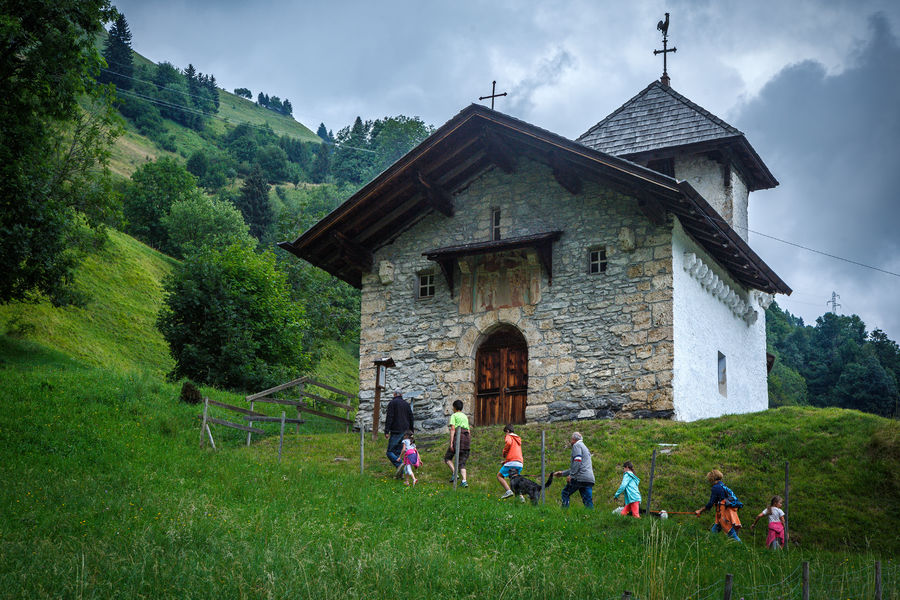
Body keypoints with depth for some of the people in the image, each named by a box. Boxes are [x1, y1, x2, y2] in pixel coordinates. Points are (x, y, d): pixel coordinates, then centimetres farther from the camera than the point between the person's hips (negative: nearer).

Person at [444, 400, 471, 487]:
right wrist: (468, 443, 26)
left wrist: (451, 443, -12)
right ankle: (464, 481, -10)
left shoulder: (454, 416, 4)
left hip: (458, 437, -6)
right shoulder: (465, 416, 23)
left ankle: (454, 474, -7)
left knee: (447, 457, 11)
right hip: (467, 438, 6)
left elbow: (452, 429, -8)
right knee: (462, 462, 6)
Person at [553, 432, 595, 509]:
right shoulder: (585, 447, 31)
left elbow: (577, 461, -15)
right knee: (588, 501, 2)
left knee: (565, 493, 3)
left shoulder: (577, 445, 1)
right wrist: (563, 473, 36)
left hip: (581, 478, -8)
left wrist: (571, 475, -14)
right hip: (590, 479, 8)